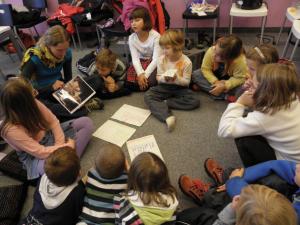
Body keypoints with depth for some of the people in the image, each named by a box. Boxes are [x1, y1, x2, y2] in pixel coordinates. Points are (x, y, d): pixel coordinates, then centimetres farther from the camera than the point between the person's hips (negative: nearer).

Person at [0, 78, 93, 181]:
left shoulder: (33, 103, -15)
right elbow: (40, 152, -28)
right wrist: (67, 146, -22)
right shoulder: (11, 129, -29)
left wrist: (60, 145, -18)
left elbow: (53, 121, -7)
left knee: (86, 122, -3)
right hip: (34, 155, -7)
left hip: (49, 135, 7)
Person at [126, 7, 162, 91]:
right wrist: (140, 73, -32)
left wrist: (145, 74, -31)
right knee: (128, 81, -20)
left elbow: (156, 59, -23)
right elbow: (135, 59, -14)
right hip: (140, 63, 4)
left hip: (154, 64, -3)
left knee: (149, 81, -31)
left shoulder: (155, 36, -21)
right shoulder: (131, 38, -9)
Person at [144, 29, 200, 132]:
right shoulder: (162, 59, -5)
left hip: (180, 88, -1)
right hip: (165, 86, 2)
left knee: (195, 102, -27)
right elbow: (158, 78, 2)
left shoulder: (186, 62, -13)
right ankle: (167, 117, -45)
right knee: (148, 95, -26)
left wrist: (177, 79, -28)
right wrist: (164, 78, -23)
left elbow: (186, 82, -8)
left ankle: (164, 102, -20)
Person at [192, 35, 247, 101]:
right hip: (215, 76, 3)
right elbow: (205, 69, -20)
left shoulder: (240, 61, -37)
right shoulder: (211, 51, -30)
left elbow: (240, 78, -28)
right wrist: (215, 82, -32)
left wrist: (224, 86, -40)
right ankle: (226, 95, -24)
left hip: (230, 80, -3)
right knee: (195, 75, -21)